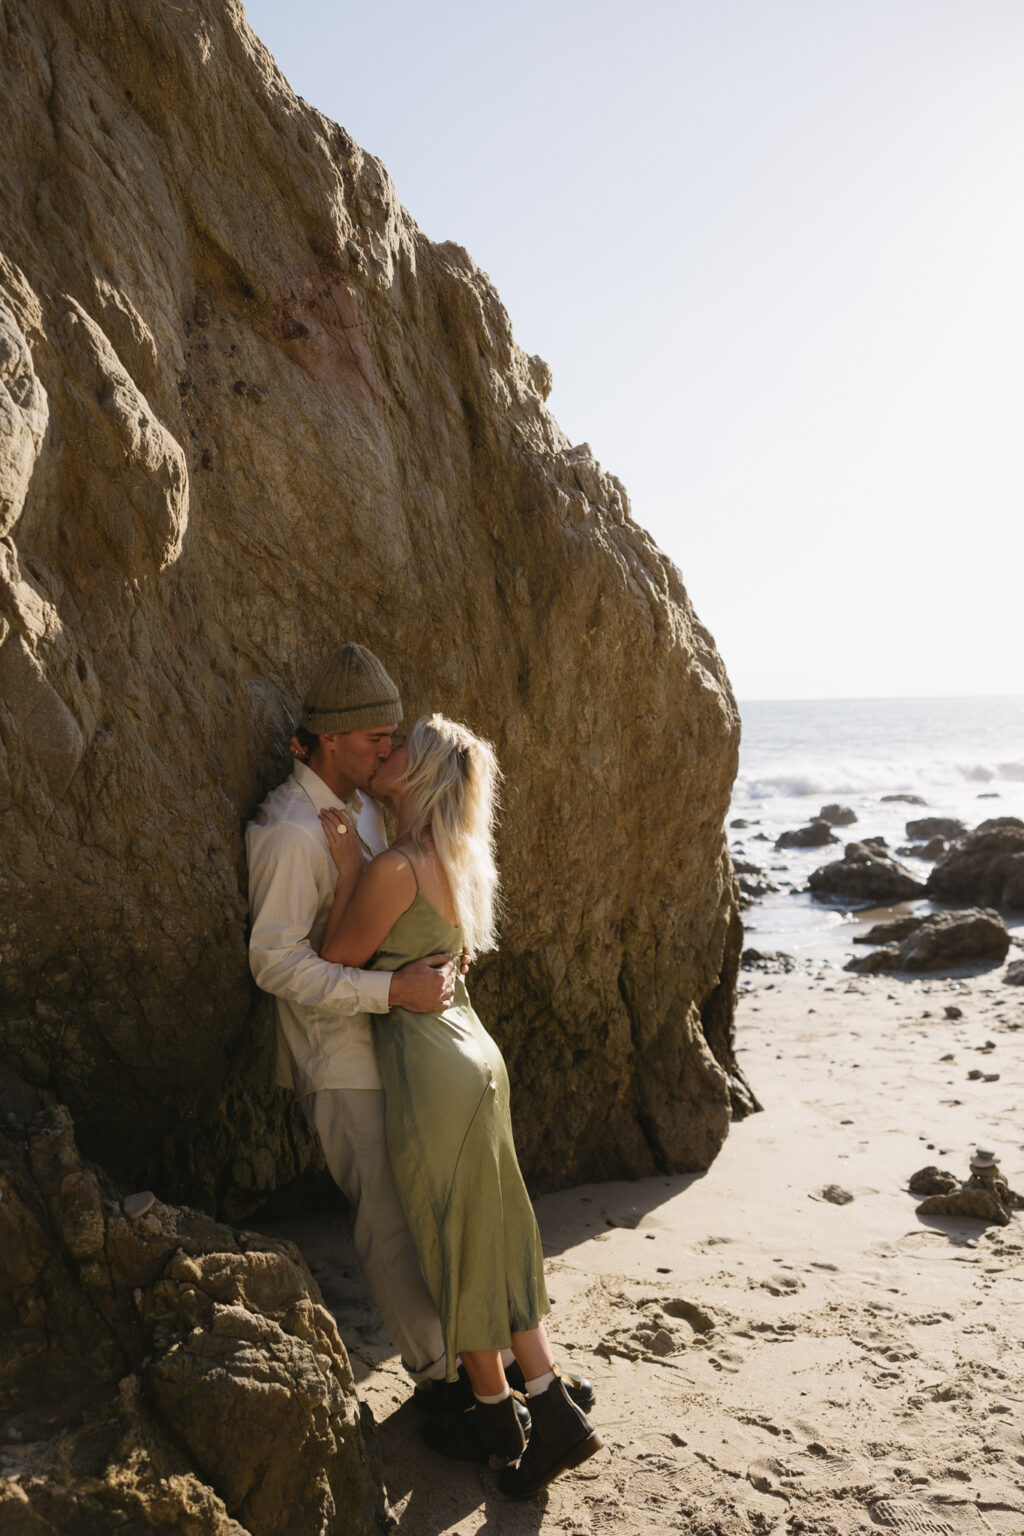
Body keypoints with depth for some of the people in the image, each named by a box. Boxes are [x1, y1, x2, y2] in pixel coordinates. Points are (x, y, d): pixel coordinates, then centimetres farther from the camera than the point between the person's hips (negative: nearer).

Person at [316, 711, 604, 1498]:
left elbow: (337, 957, -9)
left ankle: (495, 1411, 21)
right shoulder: (451, 860, 9)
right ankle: (554, 1408, 18)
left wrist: (347, 864, -10)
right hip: (471, 1051, 9)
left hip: (430, 1067, -9)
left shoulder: (394, 867, -19)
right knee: (490, 1240, 14)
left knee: (455, 1247, 6)